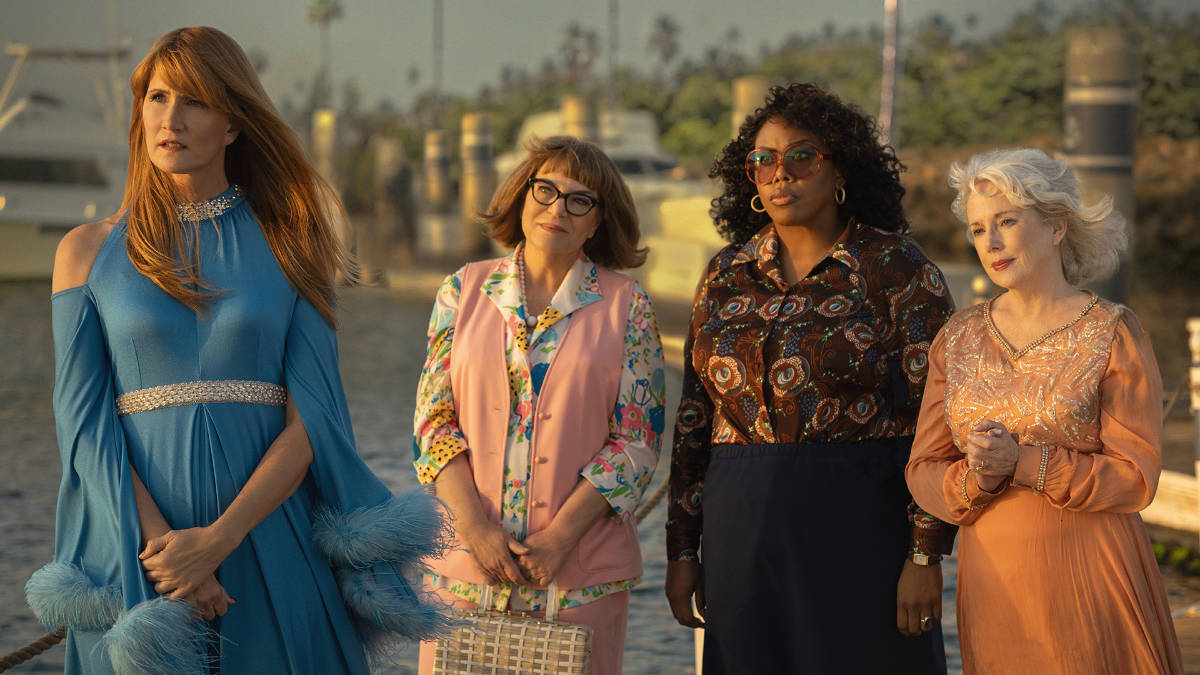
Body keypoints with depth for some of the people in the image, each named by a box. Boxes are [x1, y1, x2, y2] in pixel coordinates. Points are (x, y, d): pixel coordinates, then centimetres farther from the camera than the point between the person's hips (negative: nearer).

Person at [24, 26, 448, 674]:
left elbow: (313, 419, -5)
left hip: (269, 543, 0)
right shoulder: (89, 251, 5)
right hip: (133, 545, 0)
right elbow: (84, 425, -3)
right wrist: (158, 547, -16)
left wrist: (218, 538, -17)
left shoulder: (292, 244, 4)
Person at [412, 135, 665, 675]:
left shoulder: (626, 307, 1)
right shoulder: (463, 291, 6)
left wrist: (561, 536, -12)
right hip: (465, 562, 1)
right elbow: (434, 422, 3)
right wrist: (475, 527, -10)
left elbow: (637, 441, -3)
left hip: (582, 573, -1)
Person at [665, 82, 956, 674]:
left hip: (859, 535, -4)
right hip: (742, 539, 4)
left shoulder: (897, 270, -4)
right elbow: (695, 419, 12)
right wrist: (681, 550, 9)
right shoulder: (726, 277, 10)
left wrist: (925, 554, -13)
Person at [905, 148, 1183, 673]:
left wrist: (1022, 463, -20)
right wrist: (975, 480, -16)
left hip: (1089, 574, -3)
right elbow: (925, 471, 5)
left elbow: (1135, 476, -9)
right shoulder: (958, 340, 6)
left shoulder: (1115, 334, -5)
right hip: (994, 583, 3)